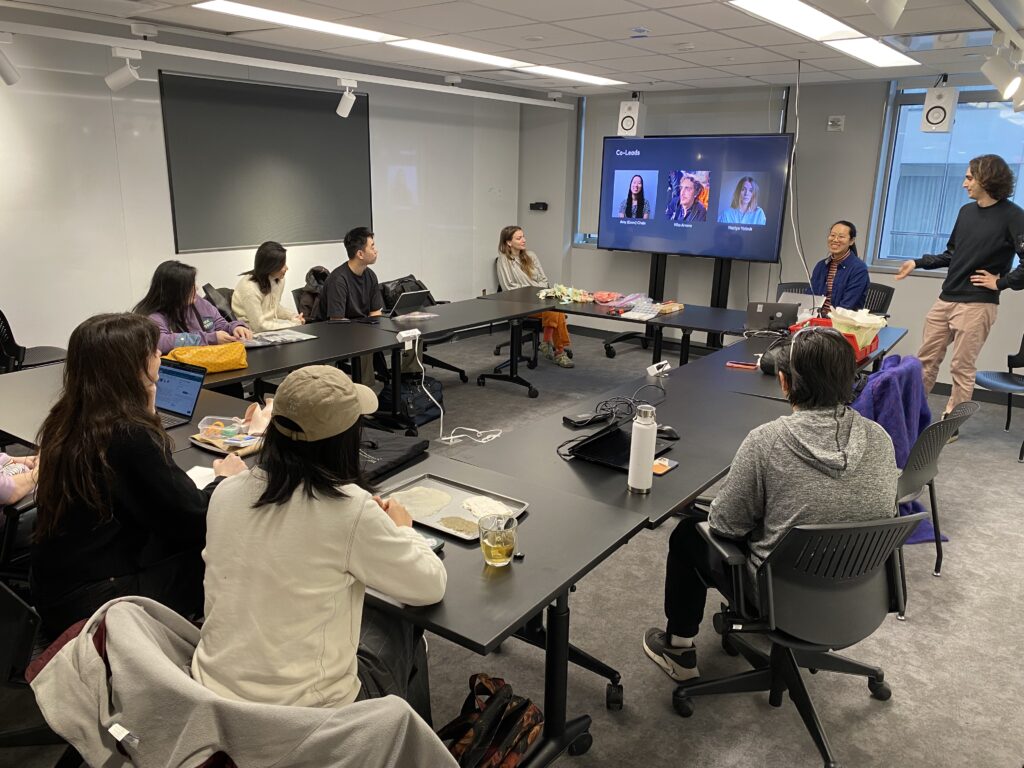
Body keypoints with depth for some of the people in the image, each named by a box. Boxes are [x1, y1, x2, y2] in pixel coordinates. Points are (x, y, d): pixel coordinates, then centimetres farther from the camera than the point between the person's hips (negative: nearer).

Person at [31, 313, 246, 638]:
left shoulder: (66, 422, 2)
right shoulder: (130, 438, -25)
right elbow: (193, 521, -18)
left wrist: (146, 410, 9)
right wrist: (224, 480, 1)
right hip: (94, 602, -9)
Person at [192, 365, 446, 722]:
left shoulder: (227, 493, -7)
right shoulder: (350, 510, -24)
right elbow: (431, 586, -11)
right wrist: (402, 528, 7)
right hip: (309, 709, -5)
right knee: (399, 628, 22)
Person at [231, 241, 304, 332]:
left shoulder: (279, 280, 0)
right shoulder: (250, 288, -22)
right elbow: (259, 326, -20)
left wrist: (292, 315, -2)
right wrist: (293, 324, -17)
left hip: (269, 325, 7)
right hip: (253, 333, -7)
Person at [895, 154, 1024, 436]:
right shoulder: (966, 211, 12)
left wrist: (1001, 282, -11)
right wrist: (918, 263, 14)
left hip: (977, 305, -6)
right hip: (945, 300, 7)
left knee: (962, 368, 1)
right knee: (926, 359, 10)